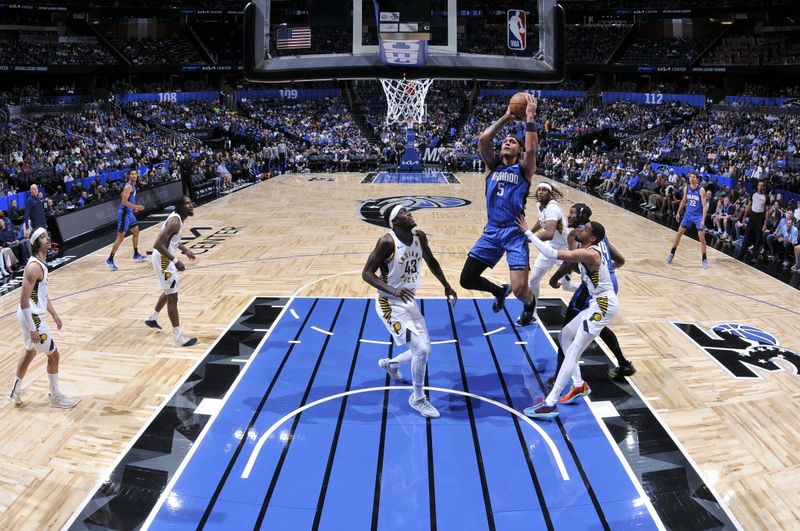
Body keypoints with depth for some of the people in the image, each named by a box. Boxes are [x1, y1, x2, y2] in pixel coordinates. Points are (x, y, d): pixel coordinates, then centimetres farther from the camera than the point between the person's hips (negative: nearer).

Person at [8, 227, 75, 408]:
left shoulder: (40, 263, 7)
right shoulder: (34, 267, -24)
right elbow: (24, 301, -25)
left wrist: (54, 314, 21)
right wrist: (32, 329, -24)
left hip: (33, 316, 10)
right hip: (32, 318, -10)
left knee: (30, 353, 24)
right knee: (53, 355, 3)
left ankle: (15, 392, 38)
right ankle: (55, 397, 18)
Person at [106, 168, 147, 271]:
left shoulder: (133, 186, 12)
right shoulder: (128, 187, -18)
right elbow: (124, 202, -26)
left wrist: (134, 208, 20)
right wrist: (136, 206, -25)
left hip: (129, 213, 10)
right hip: (124, 213, -10)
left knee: (136, 232, 21)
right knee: (120, 238, -9)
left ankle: (136, 255, 35)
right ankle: (110, 260, -5)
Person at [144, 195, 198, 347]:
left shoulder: (177, 217, 6)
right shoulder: (175, 221, -25)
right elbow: (158, 244, -32)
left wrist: (185, 249, 17)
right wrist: (175, 261, -32)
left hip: (166, 259, 10)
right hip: (163, 260, -10)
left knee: (169, 292, 27)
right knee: (173, 297, -6)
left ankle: (152, 318, 46)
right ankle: (178, 337, -2)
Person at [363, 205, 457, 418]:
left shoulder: (420, 237, -2)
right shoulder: (387, 242, -22)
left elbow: (431, 261, 17)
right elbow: (366, 273, -21)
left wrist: (446, 286, 14)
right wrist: (392, 290, -34)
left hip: (410, 302, 7)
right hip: (390, 304, -7)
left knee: (423, 350, 14)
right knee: (420, 349, -16)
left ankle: (390, 363, 44)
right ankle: (418, 398, 5)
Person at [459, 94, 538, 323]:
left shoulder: (523, 168, 1)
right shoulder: (493, 165, 10)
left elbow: (532, 149, -21)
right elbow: (483, 139, -6)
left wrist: (530, 117, -16)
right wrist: (506, 117, -1)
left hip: (515, 232, -4)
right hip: (491, 231, 4)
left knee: (519, 289, -15)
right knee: (467, 279, 2)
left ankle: (530, 304, 25)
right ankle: (499, 291, 33)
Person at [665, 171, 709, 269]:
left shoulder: (701, 190, -17)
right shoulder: (686, 188, -2)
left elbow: (705, 205, -19)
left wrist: (703, 220, -26)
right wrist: (678, 212, 16)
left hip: (698, 215, -4)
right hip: (688, 214, 5)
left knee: (701, 237, -4)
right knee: (679, 233, 7)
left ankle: (704, 260, 5)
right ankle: (672, 254, 21)